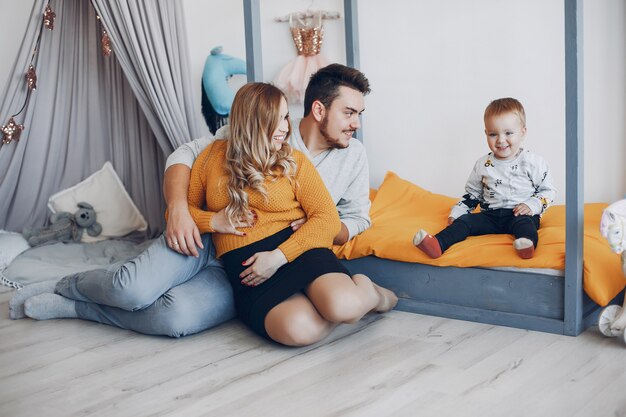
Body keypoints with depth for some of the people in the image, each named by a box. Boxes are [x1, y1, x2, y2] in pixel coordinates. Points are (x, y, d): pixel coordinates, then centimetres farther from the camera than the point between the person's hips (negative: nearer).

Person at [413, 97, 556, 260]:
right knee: (465, 220, -18)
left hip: (521, 214, -3)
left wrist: (533, 205, -14)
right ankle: (437, 244, -38)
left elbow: (548, 190, 4)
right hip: (490, 214, 3)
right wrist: (456, 213, 7)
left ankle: (527, 244, -62)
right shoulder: (483, 164, 9)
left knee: (524, 222, -34)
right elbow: (472, 194, 18)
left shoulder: (533, 162, -1)